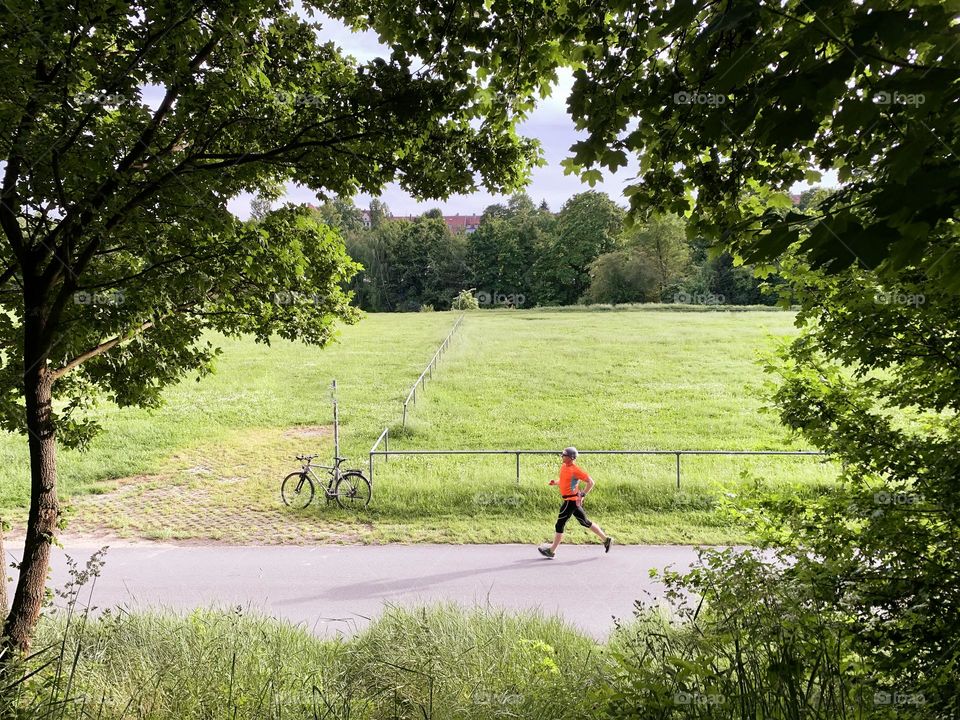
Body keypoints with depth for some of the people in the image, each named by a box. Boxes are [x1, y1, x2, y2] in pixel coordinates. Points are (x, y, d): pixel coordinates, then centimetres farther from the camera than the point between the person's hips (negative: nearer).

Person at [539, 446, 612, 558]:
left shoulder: (576, 470, -17)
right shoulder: (563, 467, 9)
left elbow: (590, 482, -16)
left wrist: (582, 495, -19)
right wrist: (555, 482, 6)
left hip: (572, 501, -9)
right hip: (572, 501, 9)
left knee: (560, 524, -3)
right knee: (586, 523, 16)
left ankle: (552, 551, 5)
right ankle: (606, 539, 26)